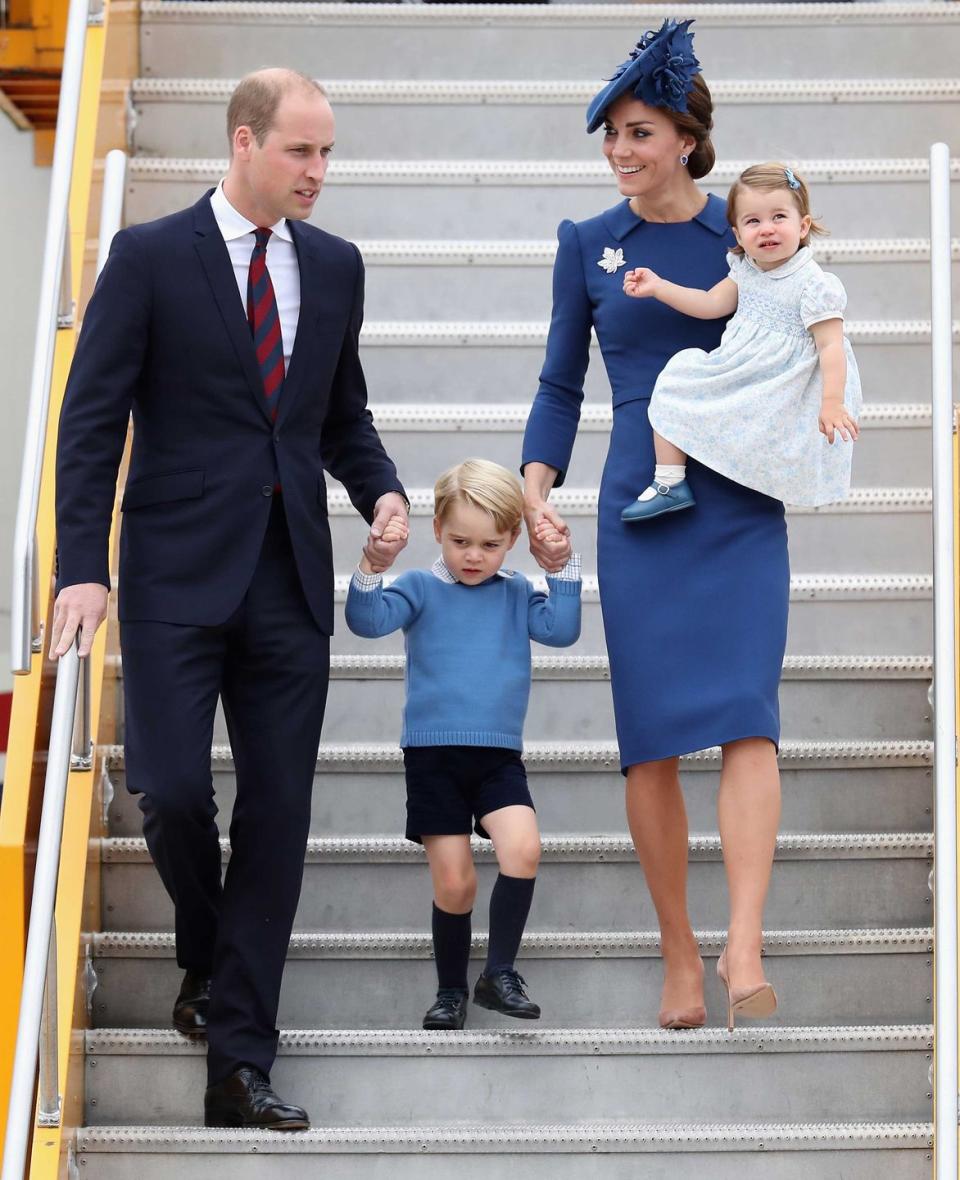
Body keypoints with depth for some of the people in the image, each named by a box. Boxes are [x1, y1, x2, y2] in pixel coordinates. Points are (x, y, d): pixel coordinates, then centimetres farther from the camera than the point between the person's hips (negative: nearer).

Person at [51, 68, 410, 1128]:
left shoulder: (333, 266, 11)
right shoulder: (149, 257, -3)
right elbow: (92, 419, -6)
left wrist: (382, 490, 1)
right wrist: (83, 569, -14)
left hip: (290, 581, 4)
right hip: (178, 575, -4)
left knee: (277, 816, 2)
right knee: (172, 792, -9)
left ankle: (238, 1064, 9)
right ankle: (205, 960, 24)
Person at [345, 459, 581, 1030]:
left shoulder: (516, 593, 10)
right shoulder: (420, 588, 1)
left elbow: (561, 630, 0)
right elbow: (369, 620, -12)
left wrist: (565, 569, -4)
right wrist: (369, 570, -28)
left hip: (499, 756, 2)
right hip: (433, 754, -1)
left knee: (523, 850, -22)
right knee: (453, 883, -1)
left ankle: (500, 971, -8)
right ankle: (451, 990, 20)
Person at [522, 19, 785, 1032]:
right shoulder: (588, 244, 7)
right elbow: (561, 383, 11)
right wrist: (535, 494, -1)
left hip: (742, 504, -1)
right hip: (639, 509, 1)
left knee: (744, 712, -15)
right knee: (651, 737, -1)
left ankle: (744, 948, -20)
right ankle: (678, 957, 10)